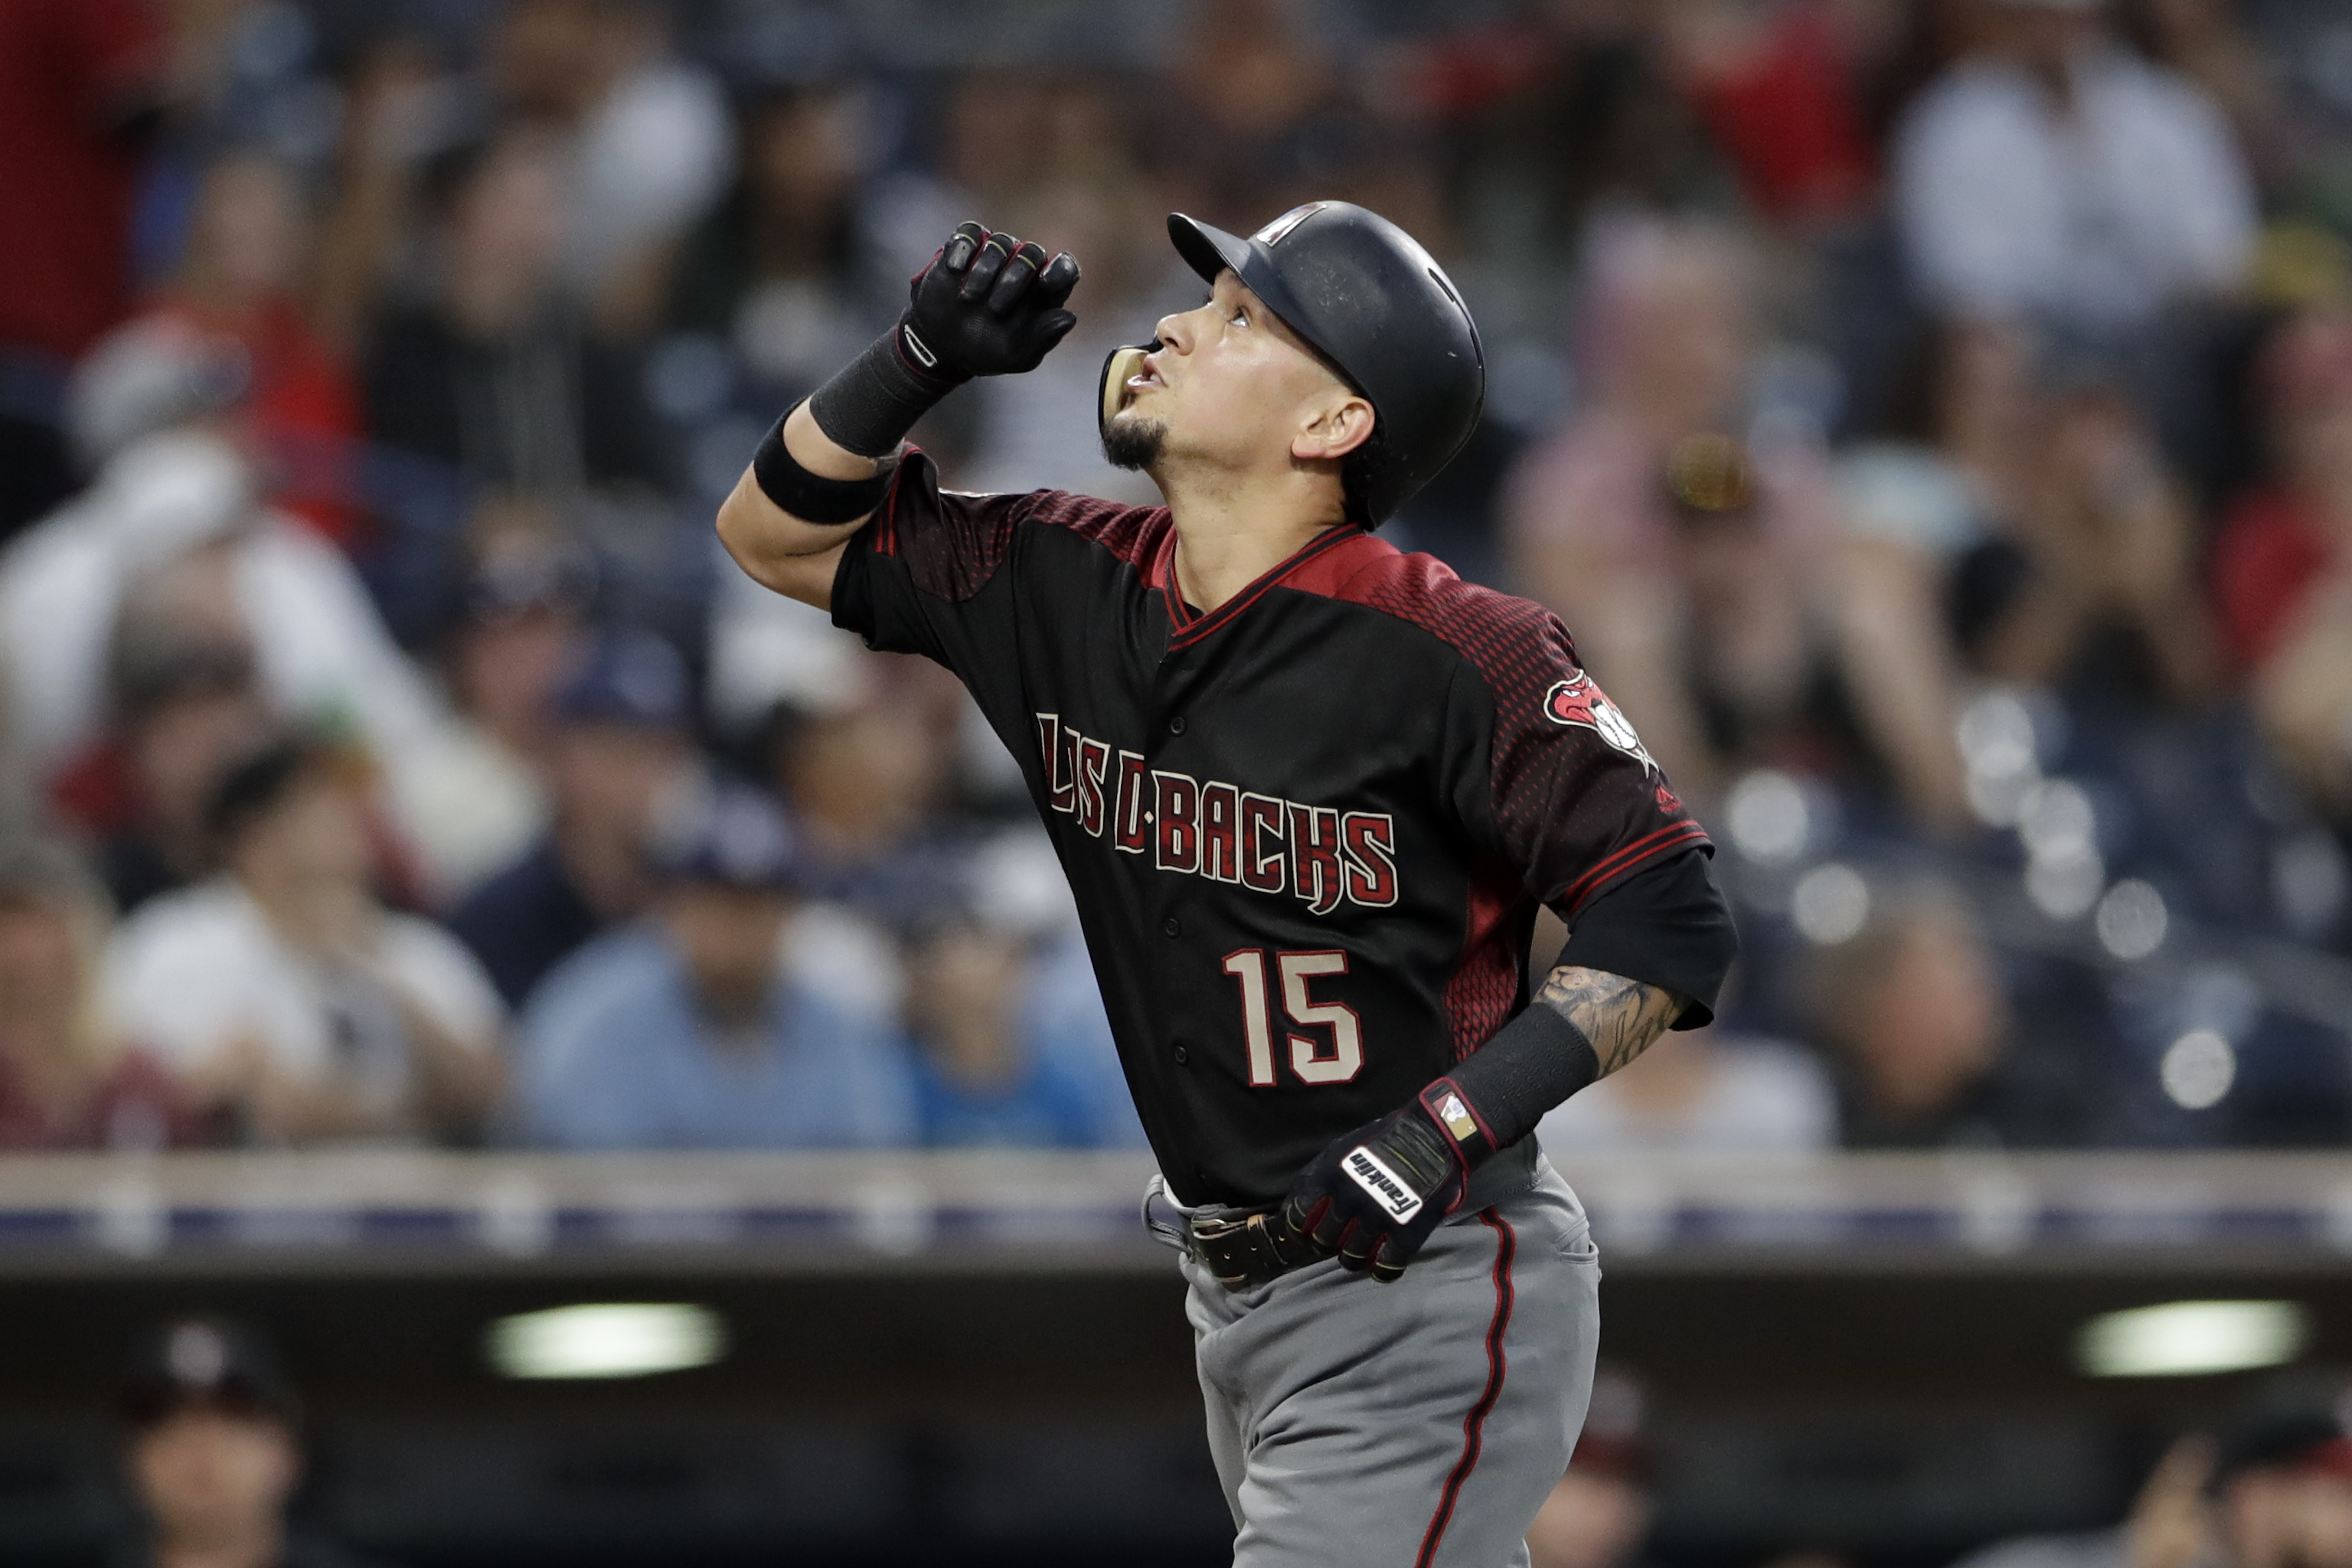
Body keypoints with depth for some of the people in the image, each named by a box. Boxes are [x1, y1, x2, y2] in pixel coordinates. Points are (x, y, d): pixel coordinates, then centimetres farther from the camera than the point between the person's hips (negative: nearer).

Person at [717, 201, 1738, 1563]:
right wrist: (924, 358, -3)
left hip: (1429, 1303, -8)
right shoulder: (1070, 586, 4)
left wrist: (1460, 1119, -26)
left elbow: (1670, 917, -16)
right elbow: (782, 531, 14)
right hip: (1238, 1297, 8)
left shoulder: (1451, 657, -17)